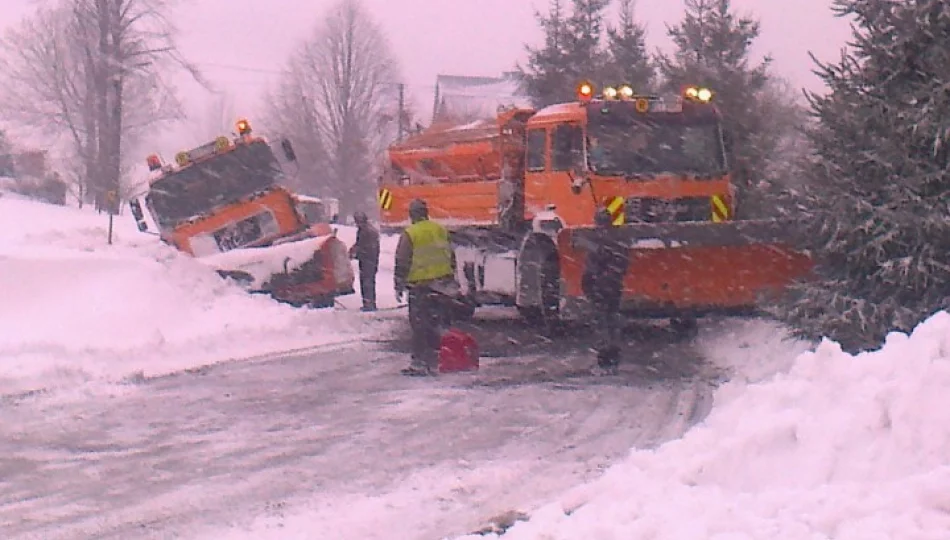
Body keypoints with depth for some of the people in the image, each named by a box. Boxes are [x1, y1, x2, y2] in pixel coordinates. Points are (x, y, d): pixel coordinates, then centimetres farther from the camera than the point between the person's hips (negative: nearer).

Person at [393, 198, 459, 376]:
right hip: (442, 285, 5)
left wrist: (399, 285, -1)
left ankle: (420, 362, -3)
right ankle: (434, 361, 15)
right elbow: (451, 257, 15)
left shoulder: (409, 235, -11)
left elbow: (402, 263, -9)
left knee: (419, 326, 0)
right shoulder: (441, 230, 7)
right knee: (436, 325, 11)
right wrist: (451, 278, 24)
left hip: (420, 286, -5)